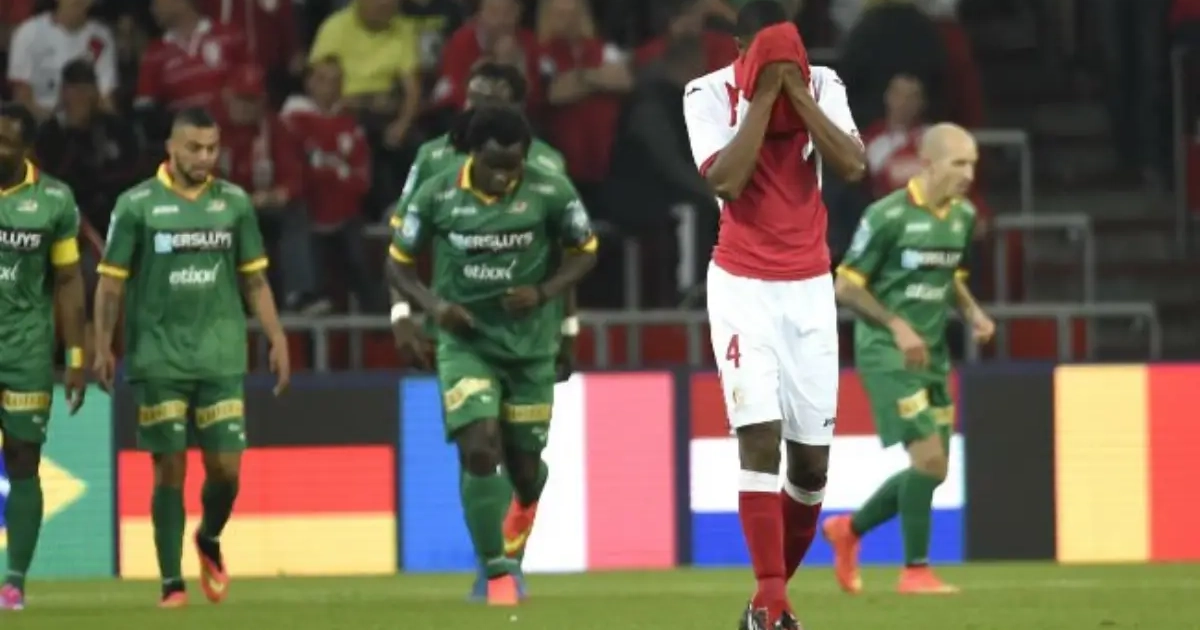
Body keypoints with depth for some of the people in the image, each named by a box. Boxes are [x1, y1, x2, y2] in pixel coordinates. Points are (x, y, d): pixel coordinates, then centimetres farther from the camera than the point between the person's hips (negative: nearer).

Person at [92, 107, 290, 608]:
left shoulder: (234, 202, 7)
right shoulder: (137, 205, -2)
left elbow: (255, 280, 13)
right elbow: (111, 282, 1)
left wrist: (277, 340, 6)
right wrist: (103, 347, -6)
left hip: (221, 357, 2)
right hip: (159, 358, -2)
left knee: (226, 466, -3)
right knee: (170, 469, -2)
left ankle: (210, 541, 27)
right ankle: (171, 582, 5)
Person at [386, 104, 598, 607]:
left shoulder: (551, 192, -13)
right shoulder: (436, 196, -12)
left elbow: (585, 252, 1)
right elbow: (398, 263, 0)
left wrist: (543, 292, -16)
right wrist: (434, 305, -18)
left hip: (530, 345, 1)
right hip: (466, 344, -1)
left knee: (524, 465, 9)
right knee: (479, 450, -20)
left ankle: (514, 543, 45)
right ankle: (498, 572, -9)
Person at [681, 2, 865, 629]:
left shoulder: (822, 84, 0)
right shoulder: (710, 94, -8)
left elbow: (852, 166, -13)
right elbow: (725, 180, -21)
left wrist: (798, 93, -18)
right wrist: (763, 96, -20)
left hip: (809, 288, 3)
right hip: (744, 287, -3)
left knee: (812, 458, 3)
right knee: (759, 436, -16)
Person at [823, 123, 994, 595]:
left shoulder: (962, 215, 7)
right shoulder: (889, 216, -15)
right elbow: (846, 286, -11)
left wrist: (972, 312, 3)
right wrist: (897, 326, -20)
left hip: (931, 356, 8)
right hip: (887, 354, -8)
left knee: (932, 470, 7)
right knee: (929, 458, -16)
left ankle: (849, 530, 29)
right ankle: (915, 570, -4)